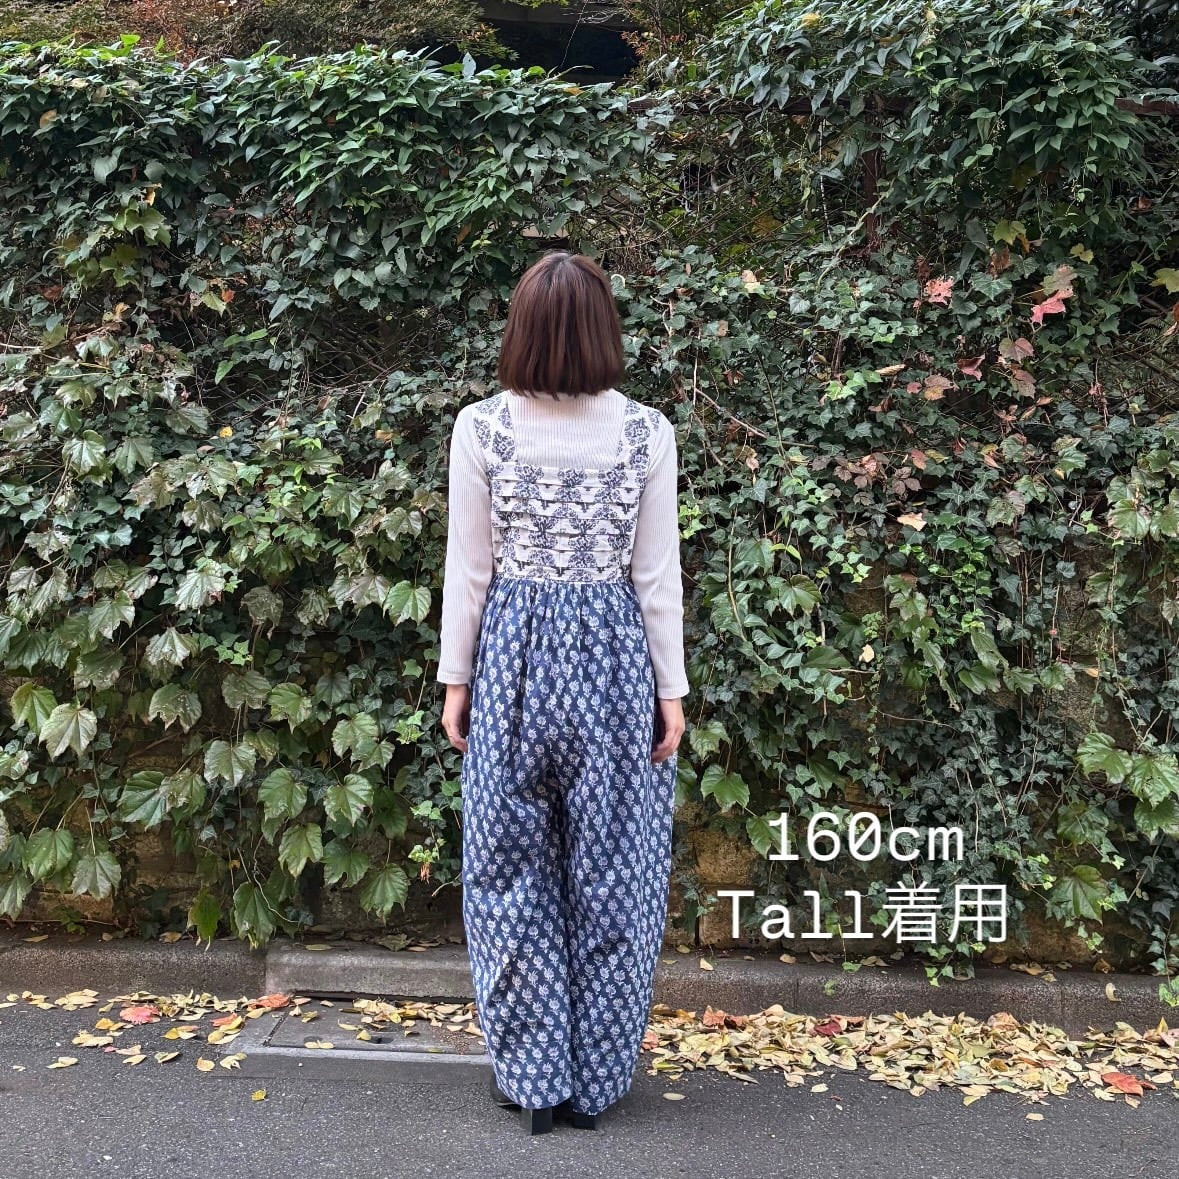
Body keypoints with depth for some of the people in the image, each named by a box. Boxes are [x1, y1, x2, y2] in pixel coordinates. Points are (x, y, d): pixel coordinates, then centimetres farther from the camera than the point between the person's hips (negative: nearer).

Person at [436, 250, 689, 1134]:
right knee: (610, 877, 12)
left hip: (514, 656, 0)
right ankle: (596, 1081, 26)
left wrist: (455, 677, 7)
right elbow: (657, 575, -3)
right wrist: (673, 688, 4)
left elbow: (468, 570, -3)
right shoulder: (647, 431, -5)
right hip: (613, 657, 1)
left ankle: (531, 1079, 24)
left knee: (512, 876, 12)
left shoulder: (480, 428, -6)